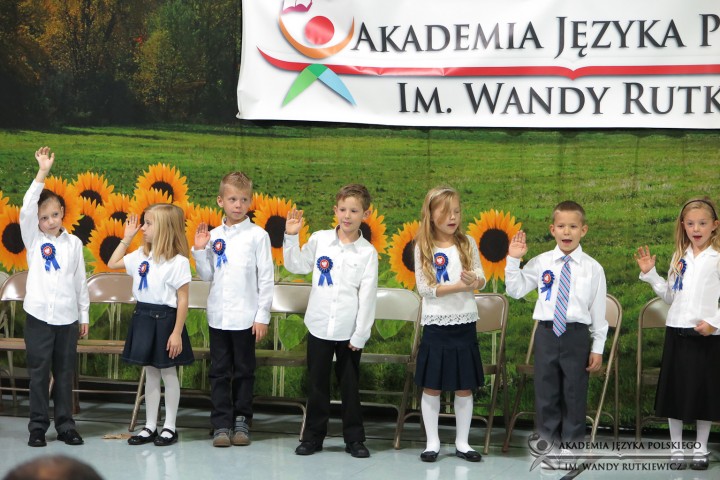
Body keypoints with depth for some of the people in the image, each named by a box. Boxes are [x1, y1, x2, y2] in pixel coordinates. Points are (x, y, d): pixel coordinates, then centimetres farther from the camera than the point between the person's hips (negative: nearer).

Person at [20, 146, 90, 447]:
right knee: (39, 373, 1)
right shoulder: (33, 239, 1)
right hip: (39, 315, -2)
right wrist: (42, 173, -22)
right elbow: (26, 210, -15)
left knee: (65, 373, 7)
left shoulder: (73, 243, 6)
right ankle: (38, 426, 7)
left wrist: (84, 315, 10)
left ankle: (65, 425, 14)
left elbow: (81, 281, 11)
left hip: (67, 317, 2)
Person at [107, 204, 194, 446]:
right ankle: (150, 427, 20)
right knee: (150, 374, 13)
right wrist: (126, 238, 13)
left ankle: (170, 427, 14)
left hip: (165, 319, -7)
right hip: (143, 317, 7)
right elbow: (113, 264, 20)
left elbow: (182, 299, -15)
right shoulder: (141, 256, 7)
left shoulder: (178, 262, -15)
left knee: (168, 373, 5)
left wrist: (177, 332, -17)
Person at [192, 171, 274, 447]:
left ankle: (241, 421, 15)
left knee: (244, 371, 6)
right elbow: (207, 275, 13)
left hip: (246, 317, -3)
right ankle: (222, 424, 9)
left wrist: (263, 316, -6)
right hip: (218, 315, 3)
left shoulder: (258, 235, -4)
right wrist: (199, 250, -2)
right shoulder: (214, 236, 6)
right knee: (219, 371, 4)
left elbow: (266, 278, -4)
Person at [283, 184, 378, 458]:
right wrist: (291, 237, 0)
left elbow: (367, 295, -5)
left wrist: (360, 335, -7)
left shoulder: (367, 252, -4)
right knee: (317, 384, 9)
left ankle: (354, 438, 18)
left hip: (350, 331, -2)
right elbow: (296, 266, 12)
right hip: (319, 326, 2)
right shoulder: (319, 240, 1)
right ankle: (313, 436, 20)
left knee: (350, 385, 8)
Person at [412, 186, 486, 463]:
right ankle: (432, 442, 13)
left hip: (464, 324, 2)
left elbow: (482, 280, 0)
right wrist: (459, 287, -16)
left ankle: (462, 443, 15)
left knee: (464, 387, 6)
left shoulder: (468, 244, 4)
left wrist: (475, 281, -24)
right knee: (432, 387, 4)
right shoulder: (424, 248, -3)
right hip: (436, 325, -2)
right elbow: (424, 288, -9)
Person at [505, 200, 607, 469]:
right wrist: (513, 260, -4)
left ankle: (568, 446, 21)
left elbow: (598, 310, 0)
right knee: (546, 392, 9)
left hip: (577, 335, -1)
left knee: (574, 393, 7)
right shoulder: (541, 263, 0)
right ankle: (549, 444, 23)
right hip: (546, 332, 1)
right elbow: (515, 290, 6)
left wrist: (597, 348, 0)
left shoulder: (592, 268, -3)